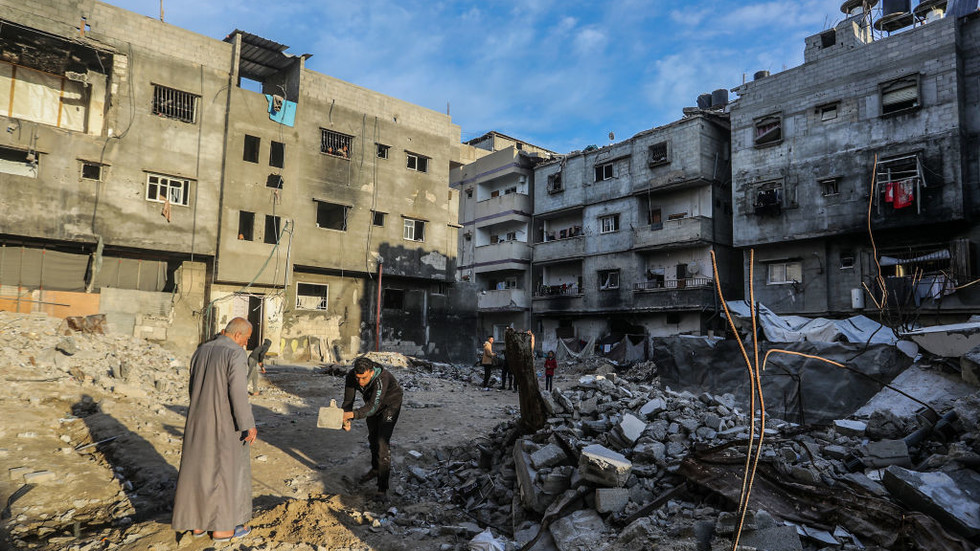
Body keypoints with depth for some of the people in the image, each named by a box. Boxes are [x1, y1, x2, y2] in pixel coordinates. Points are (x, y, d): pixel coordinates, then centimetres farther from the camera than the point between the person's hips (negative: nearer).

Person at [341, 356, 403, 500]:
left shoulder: (381, 379, -44)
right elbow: (348, 402, -22)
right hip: (373, 402, 6)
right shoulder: (351, 376, -27)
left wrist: (351, 414, -66)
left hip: (390, 404, -6)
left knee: (382, 441, -16)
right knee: (372, 437, 20)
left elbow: (372, 407, -51)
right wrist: (346, 421, -40)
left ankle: (382, 486, -9)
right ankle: (375, 469, 46)